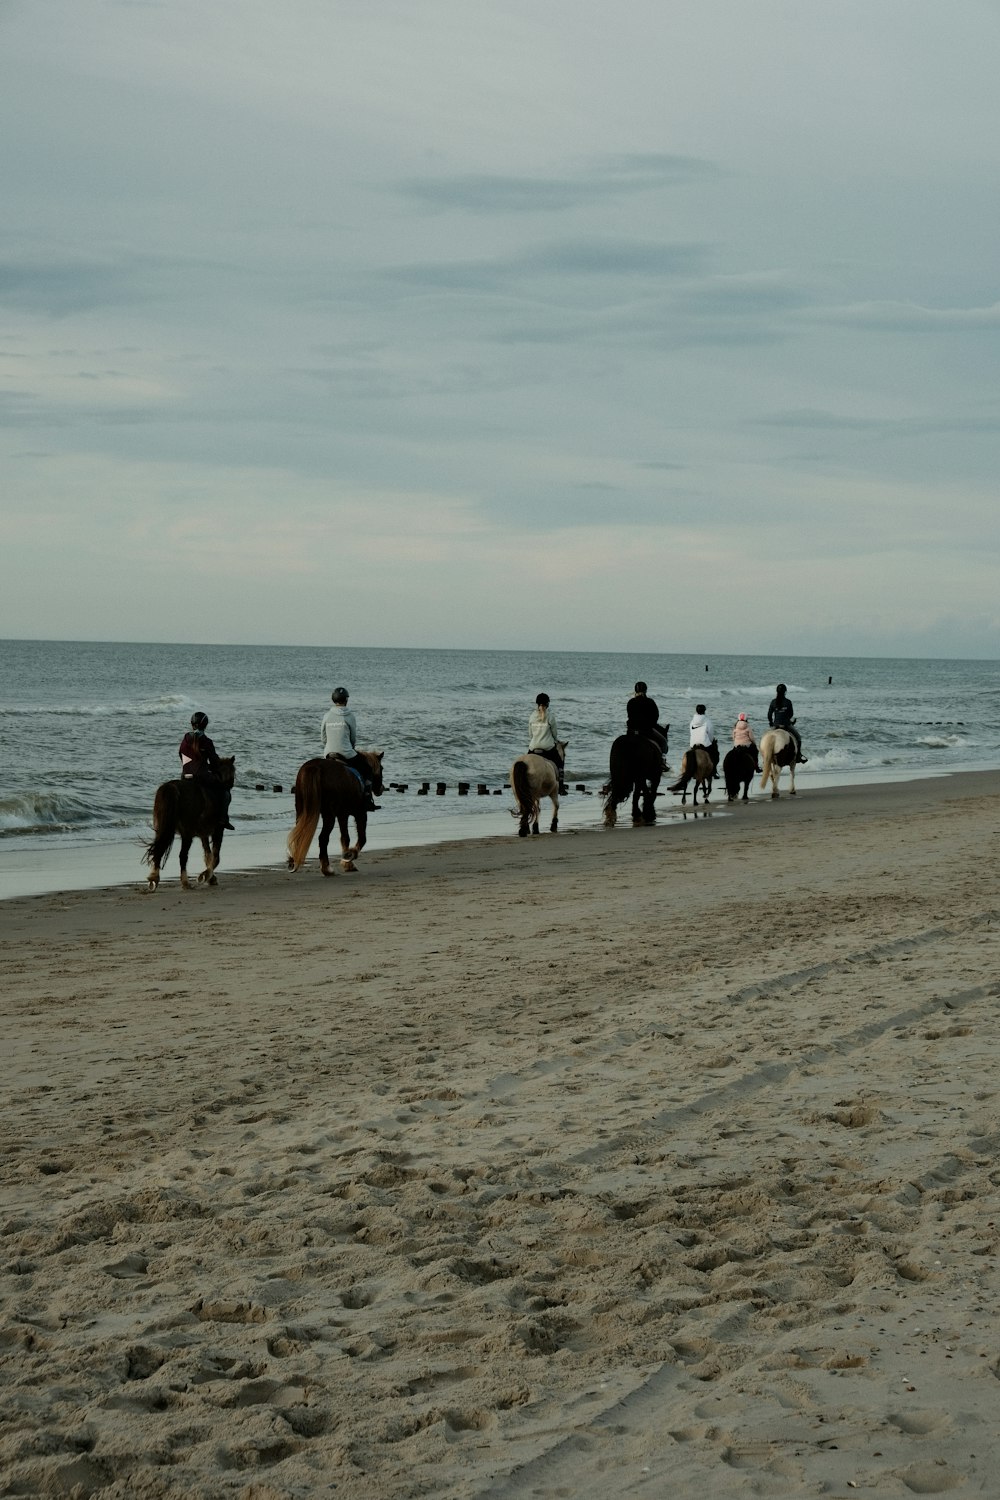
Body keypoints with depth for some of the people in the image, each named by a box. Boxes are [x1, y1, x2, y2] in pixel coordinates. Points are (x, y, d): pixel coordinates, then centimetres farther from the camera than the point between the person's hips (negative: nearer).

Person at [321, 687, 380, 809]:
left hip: (329, 754, 4)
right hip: (346, 754, -4)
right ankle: (367, 801, 11)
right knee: (367, 769, 14)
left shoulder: (327, 716, 1)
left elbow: (323, 737, 7)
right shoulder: (349, 716, -8)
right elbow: (354, 737, 1)